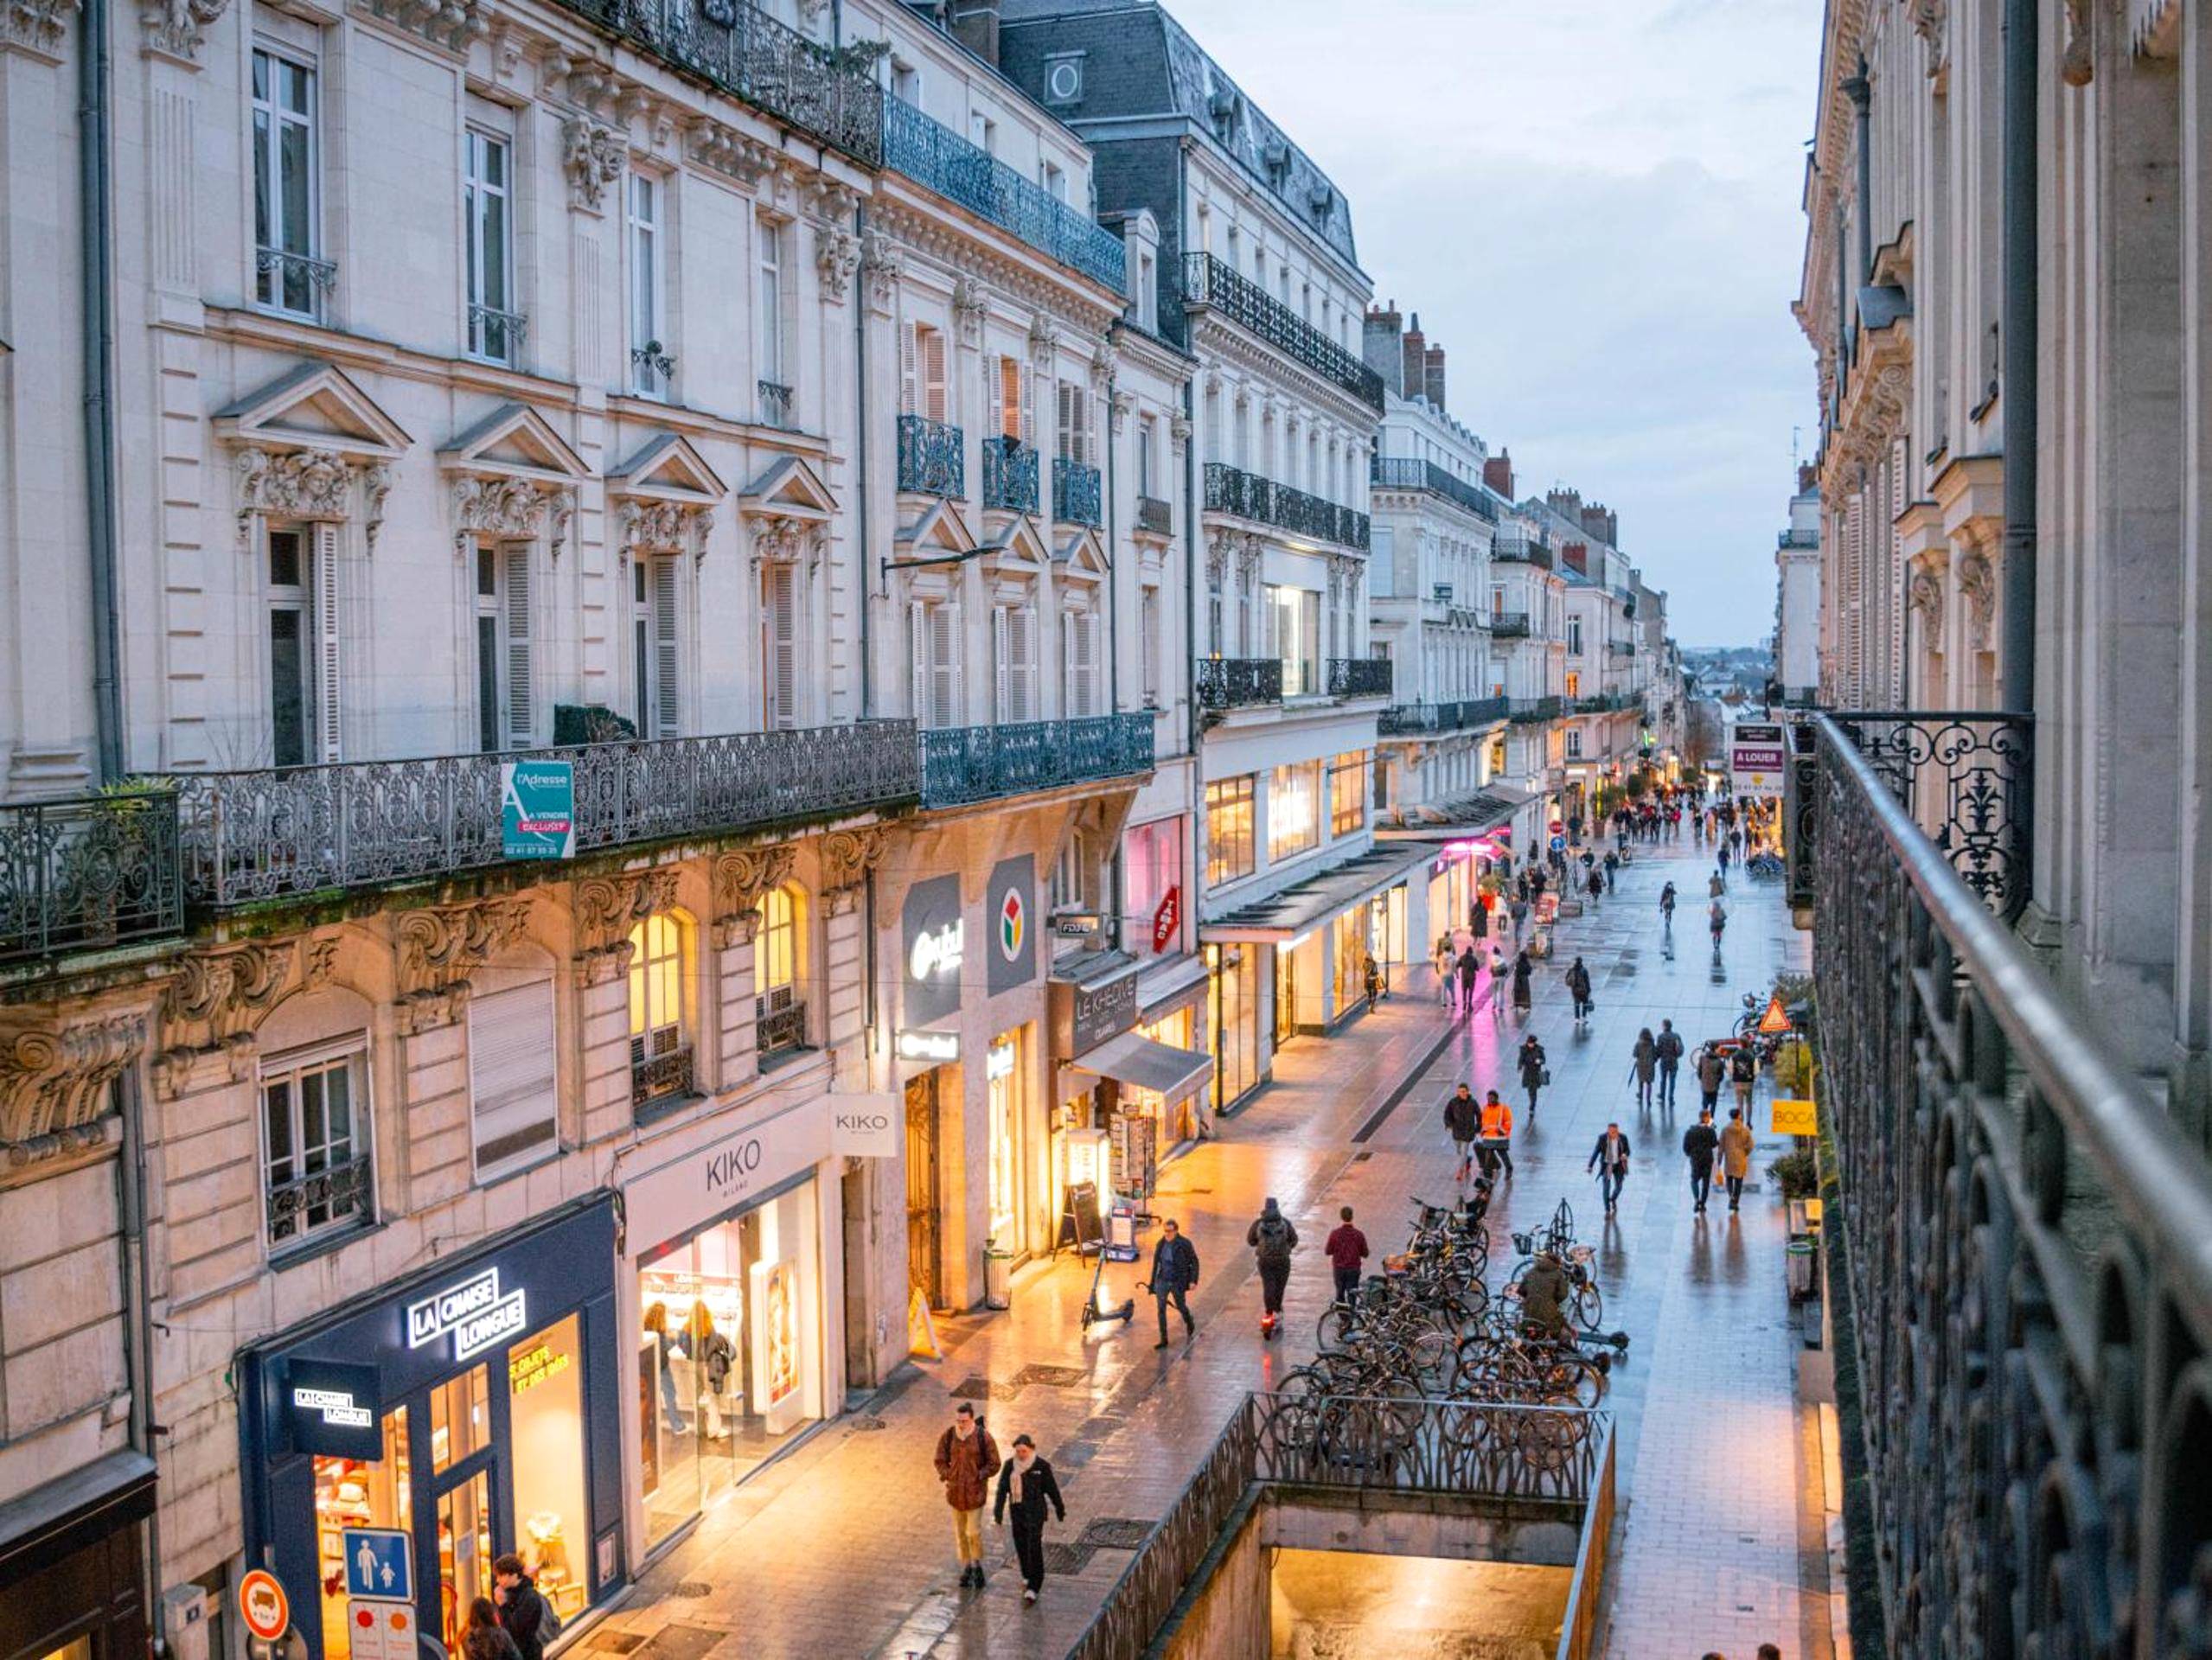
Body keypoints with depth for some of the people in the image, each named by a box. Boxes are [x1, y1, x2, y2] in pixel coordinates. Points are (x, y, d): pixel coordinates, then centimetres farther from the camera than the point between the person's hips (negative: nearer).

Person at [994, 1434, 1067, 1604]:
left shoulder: (1041, 1466, -7)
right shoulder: (1010, 1465, 1)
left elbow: (1052, 1489, 2)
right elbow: (1002, 1489, 3)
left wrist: (1060, 1510, 9)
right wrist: (998, 1512, -1)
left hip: (1035, 1511, -4)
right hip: (1017, 1511, 4)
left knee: (1034, 1547, -10)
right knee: (1021, 1546, 11)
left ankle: (1033, 1587, -10)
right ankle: (1028, 1576, 33)